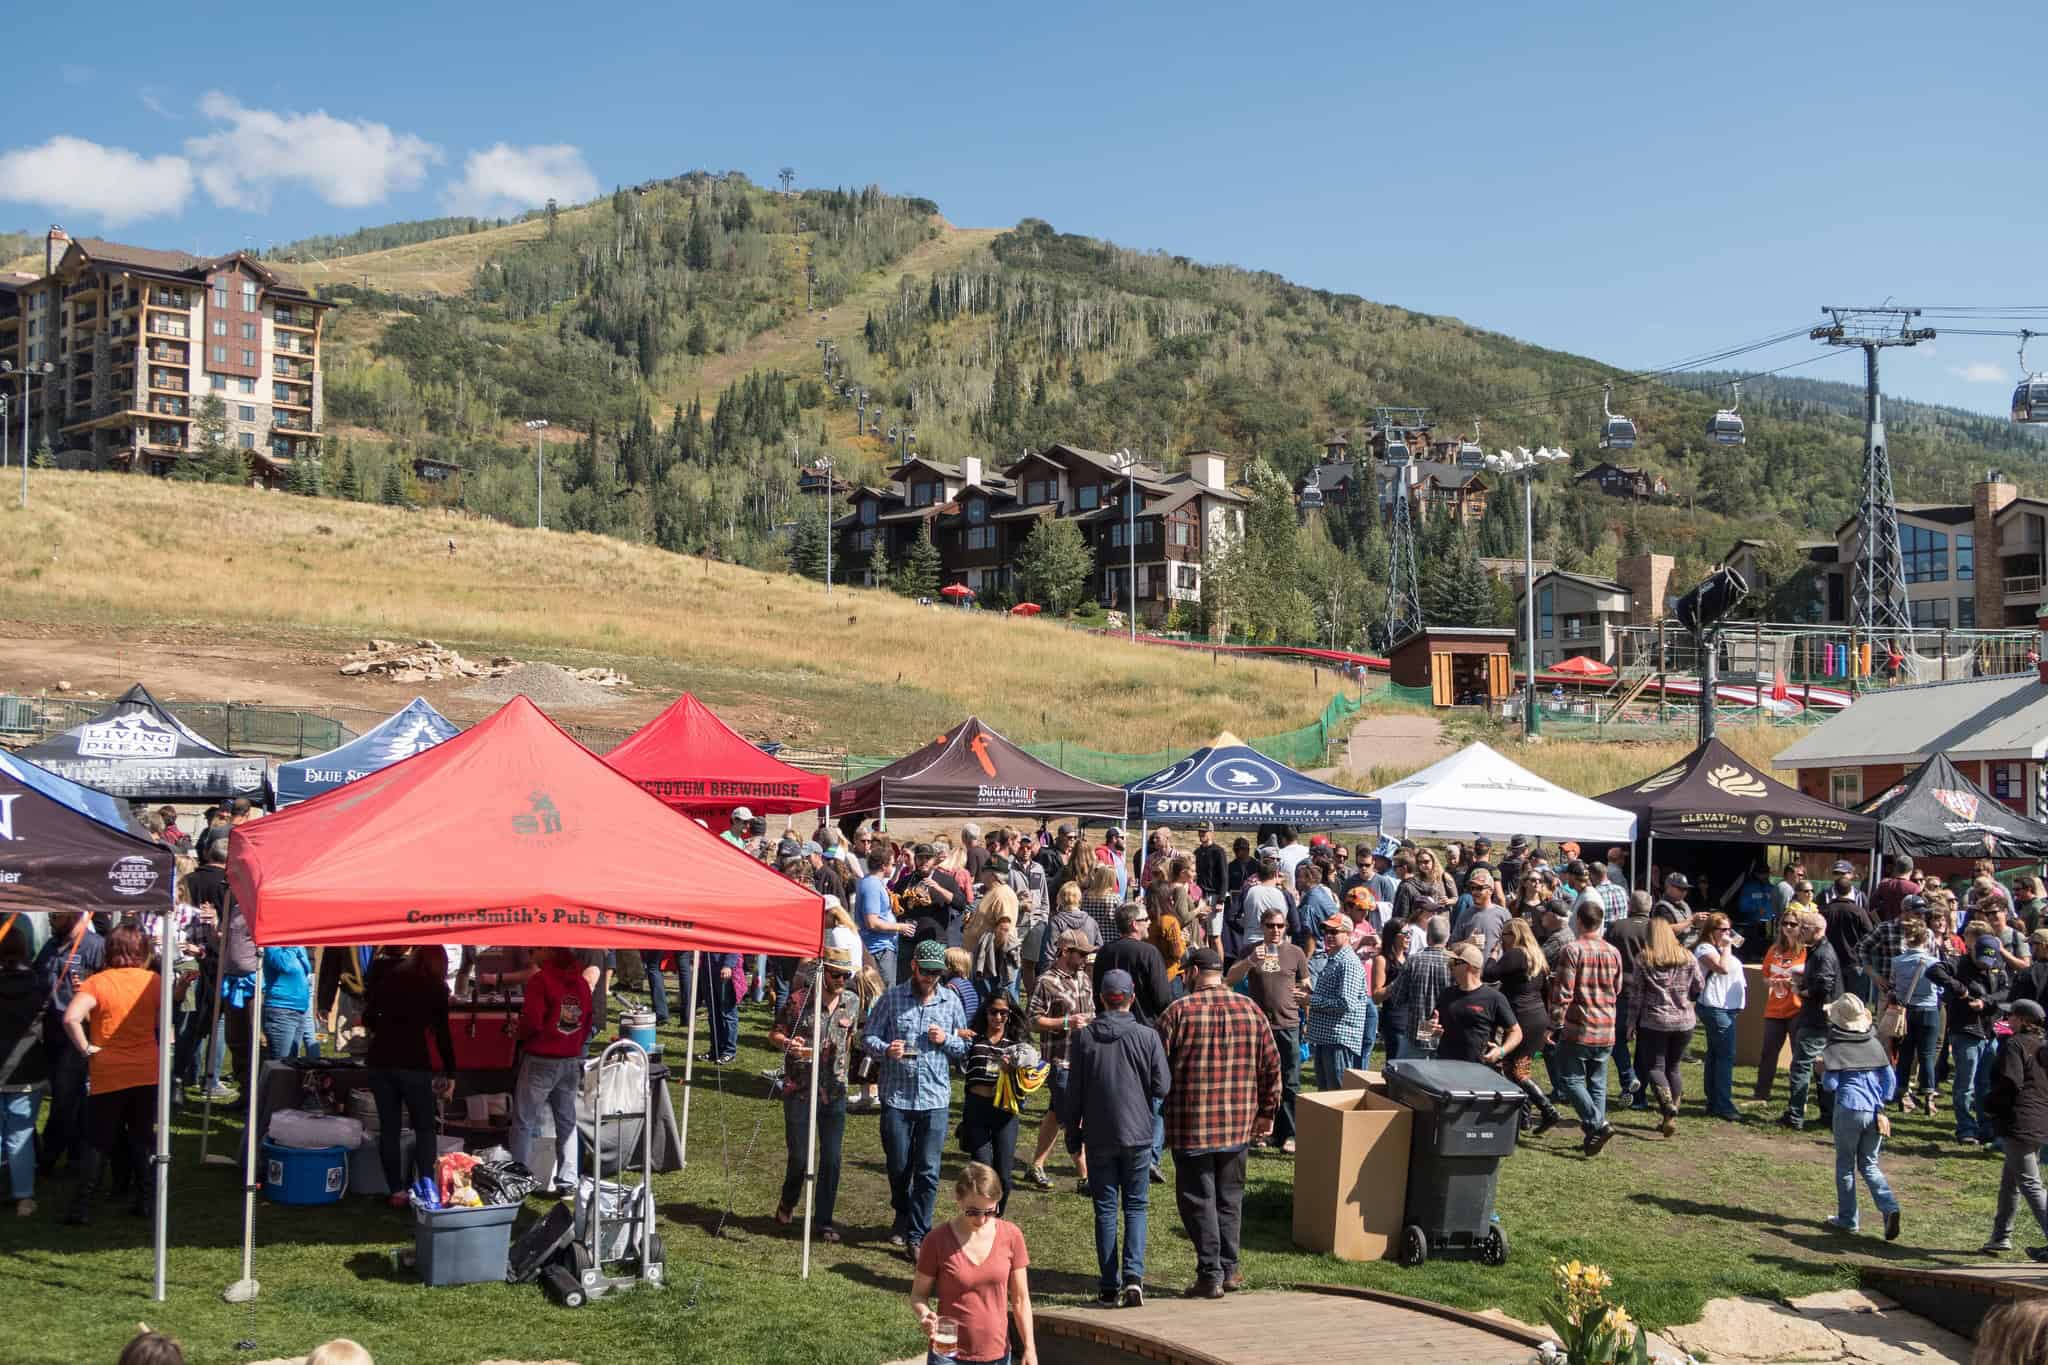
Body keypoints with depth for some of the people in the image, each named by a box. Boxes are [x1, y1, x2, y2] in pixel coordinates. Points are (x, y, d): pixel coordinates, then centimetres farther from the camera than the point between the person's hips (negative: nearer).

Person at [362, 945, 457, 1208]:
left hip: (380, 1060, 3)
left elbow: (368, 1019, 12)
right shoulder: (436, 987, 1)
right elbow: (442, 1033, -1)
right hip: (414, 1063, -3)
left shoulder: (388, 977, 11)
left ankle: (396, 1191, 8)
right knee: (425, 1128, 6)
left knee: (389, 1127, 9)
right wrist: (450, 1073, 4)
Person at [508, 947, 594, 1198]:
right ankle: (568, 1181, 12)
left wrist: (520, 1034, 2)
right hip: (572, 1060, 6)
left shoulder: (541, 979, -13)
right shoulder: (581, 982, 6)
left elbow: (532, 1020, -17)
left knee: (524, 1122, 4)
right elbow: (588, 1022, 10)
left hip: (540, 1061, -6)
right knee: (567, 1121, 12)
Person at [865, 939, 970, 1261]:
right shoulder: (891, 998, 0)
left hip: (935, 1098, 0)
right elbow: (867, 1036, 0)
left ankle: (917, 1236, 3)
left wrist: (946, 1040, -8)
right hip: (896, 1096, 0)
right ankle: (903, 1214, 38)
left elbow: (964, 1047, 14)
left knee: (928, 1171, -4)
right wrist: (885, 1049, -20)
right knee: (898, 1165, 11)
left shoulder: (951, 1002, 6)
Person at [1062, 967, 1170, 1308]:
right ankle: (1133, 1276, -9)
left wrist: (1072, 1128, 11)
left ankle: (1109, 1286, 10)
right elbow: (1161, 1087, -5)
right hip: (1137, 1134, 0)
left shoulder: (1084, 1037, -5)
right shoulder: (1147, 1036, -7)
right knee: (1136, 1207, 8)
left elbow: (1074, 1090, -1)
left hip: (1098, 1136, 1)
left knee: (1105, 1209, 8)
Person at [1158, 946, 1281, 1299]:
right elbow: (1271, 1064, 7)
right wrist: (1267, 1111, 17)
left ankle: (1211, 1274, 1)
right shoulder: (1250, 1009, 3)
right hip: (1238, 1123, 4)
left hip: (1191, 1124, -4)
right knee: (1229, 1197, 15)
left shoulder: (1179, 1011, -9)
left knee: (1197, 1199, 3)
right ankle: (1229, 1270, 19)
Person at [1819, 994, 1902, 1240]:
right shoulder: (1874, 1044, 6)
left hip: (1848, 1110, -4)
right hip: (1873, 1111, 4)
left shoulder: (1834, 1048, -6)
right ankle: (1889, 1208, -7)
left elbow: (1831, 1084, -9)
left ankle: (1847, 1219, 14)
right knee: (1869, 1165, 14)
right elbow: (1889, 1078, 6)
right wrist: (1881, 1107, 11)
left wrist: (1822, 1071, 10)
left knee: (1845, 1166, 10)